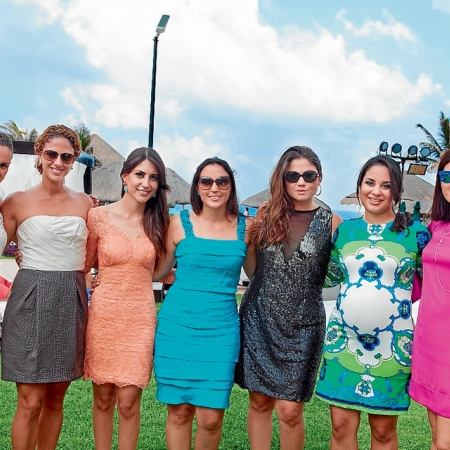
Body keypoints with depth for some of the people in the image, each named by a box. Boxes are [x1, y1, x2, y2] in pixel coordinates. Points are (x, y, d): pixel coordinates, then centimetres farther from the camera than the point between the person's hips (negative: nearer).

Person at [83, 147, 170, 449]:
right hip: (103, 314, -1)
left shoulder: (159, 222, 5)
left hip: (140, 318, 1)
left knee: (128, 402, 2)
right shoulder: (99, 216, -2)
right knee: (103, 398, 10)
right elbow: (83, 265, 5)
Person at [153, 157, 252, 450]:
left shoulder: (246, 227, 3)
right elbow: (157, 272, 6)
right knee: (179, 411, 6)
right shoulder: (180, 223, 0)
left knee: (211, 418, -3)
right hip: (177, 326, 0)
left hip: (220, 330, 0)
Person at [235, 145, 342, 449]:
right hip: (259, 321, 2)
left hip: (302, 327, -2)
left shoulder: (330, 222, 0)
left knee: (290, 410, -2)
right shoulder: (267, 214, 6)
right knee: (260, 402, 9)